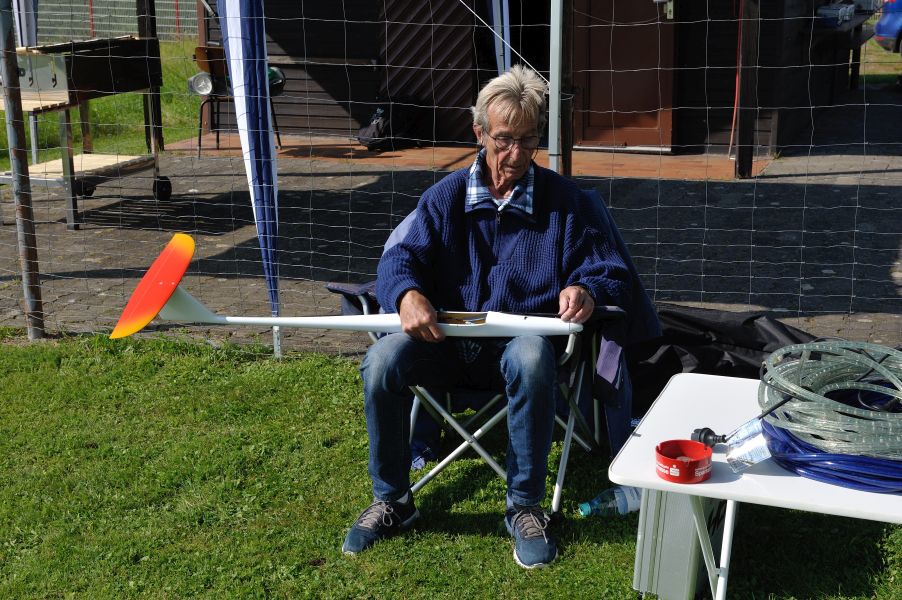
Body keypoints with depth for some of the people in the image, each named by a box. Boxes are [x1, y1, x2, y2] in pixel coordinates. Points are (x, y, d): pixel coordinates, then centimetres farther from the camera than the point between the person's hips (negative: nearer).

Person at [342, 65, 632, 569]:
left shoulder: (563, 199, 6)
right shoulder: (447, 196, 10)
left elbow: (612, 274, 5)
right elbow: (402, 258, 1)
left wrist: (586, 289, -22)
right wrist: (407, 294, -25)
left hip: (520, 340, -2)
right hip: (446, 341, 2)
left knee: (532, 360, -39)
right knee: (381, 362, -28)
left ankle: (526, 507, -20)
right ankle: (391, 500, -6)